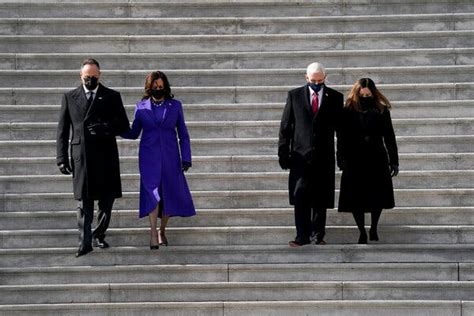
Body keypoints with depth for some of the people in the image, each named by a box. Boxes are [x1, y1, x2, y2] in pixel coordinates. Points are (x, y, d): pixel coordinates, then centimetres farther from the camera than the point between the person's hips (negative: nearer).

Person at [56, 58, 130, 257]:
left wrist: (105, 128, -15)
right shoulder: (69, 98, 10)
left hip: (106, 157, 1)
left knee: (107, 200, 5)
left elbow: (124, 125, 4)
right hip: (81, 157, -1)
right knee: (84, 202, -2)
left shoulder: (112, 97, 9)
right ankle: (85, 242, -1)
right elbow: (62, 131, 8)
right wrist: (62, 158, 0)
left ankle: (98, 235, 21)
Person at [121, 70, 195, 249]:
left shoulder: (175, 105, 6)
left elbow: (183, 134, 7)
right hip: (149, 156, -1)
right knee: (152, 191, -14)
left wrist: (186, 158, 1)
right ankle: (153, 233, -13)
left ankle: (162, 231, 21)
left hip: (170, 157, 1)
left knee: (170, 194, 2)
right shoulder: (141, 107, 6)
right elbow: (133, 133, 12)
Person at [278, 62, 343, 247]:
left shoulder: (335, 97, 6)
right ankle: (302, 236, 1)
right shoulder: (295, 96, 5)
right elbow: (285, 126, 5)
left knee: (321, 200, 5)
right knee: (300, 198, -5)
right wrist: (283, 153, 0)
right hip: (300, 155, 0)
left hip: (324, 157, 0)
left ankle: (318, 235, 15)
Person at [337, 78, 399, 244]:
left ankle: (374, 229, 25)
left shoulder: (381, 110, 1)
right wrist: (341, 160, -10)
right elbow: (342, 138, -2)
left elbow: (389, 137, 4)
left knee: (378, 198, 5)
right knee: (356, 199, 0)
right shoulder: (348, 111, -3)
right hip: (354, 161, -1)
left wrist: (394, 161, 1)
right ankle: (362, 232, 14)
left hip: (377, 161, 1)